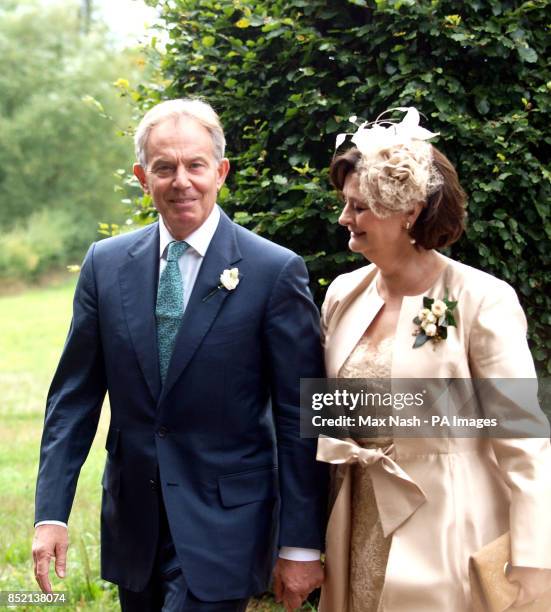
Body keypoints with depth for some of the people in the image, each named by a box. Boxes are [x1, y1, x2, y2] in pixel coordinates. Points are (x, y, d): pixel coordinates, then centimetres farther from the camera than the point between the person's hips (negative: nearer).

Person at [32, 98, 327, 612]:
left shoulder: (274, 271, -10)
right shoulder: (105, 264, 2)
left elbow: (299, 418, -8)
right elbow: (75, 394, 5)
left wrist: (300, 544, -8)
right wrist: (51, 512, -3)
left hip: (222, 526, -4)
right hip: (133, 526, 4)